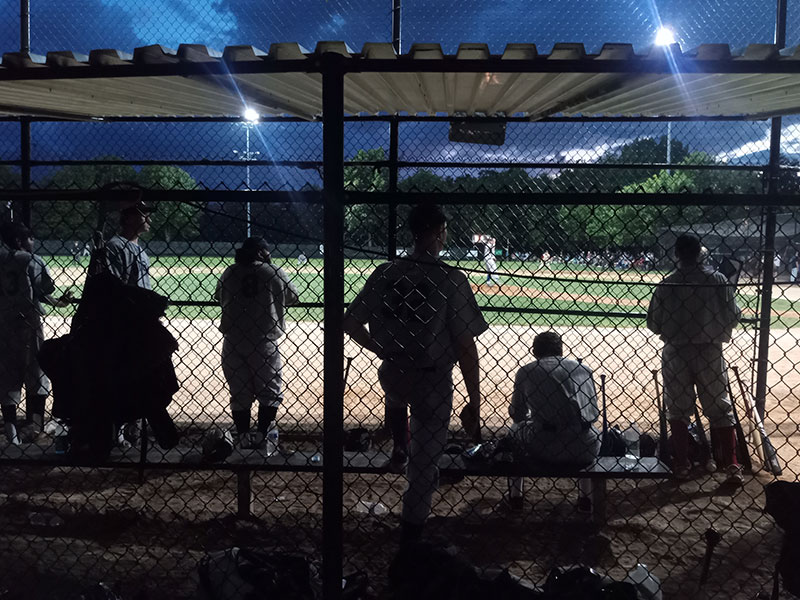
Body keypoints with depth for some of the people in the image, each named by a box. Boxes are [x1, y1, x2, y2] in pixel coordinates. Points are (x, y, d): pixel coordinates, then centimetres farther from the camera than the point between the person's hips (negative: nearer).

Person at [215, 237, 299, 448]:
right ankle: (261, 434, 2)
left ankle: (244, 437, 14)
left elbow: (220, 299, 12)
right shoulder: (274, 273, -5)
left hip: (233, 343, 3)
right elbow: (292, 297, 8)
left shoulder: (229, 273, 3)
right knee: (270, 392, 10)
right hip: (265, 342, -3)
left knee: (239, 393, 13)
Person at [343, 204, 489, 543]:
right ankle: (410, 534, 20)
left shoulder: (385, 274, -3)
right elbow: (466, 349, -15)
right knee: (424, 466, 11)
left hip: (391, 375, 4)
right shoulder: (451, 280, -15)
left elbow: (350, 324, 3)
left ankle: (399, 450, 40)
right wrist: (474, 403, -7)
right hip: (434, 384, -3)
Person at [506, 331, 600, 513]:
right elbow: (594, 414, 17)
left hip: (543, 451, -1)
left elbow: (517, 415, 17)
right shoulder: (583, 368, 13)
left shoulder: (525, 372, 8)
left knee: (516, 428, 31)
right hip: (584, 452, 2)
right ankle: (586, 498, 37)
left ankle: (514, 497, 35)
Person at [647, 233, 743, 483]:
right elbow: (733, 316, -2)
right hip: (710, 352, 1)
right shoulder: (718, 280, -5)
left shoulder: (667, 284, -8)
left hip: (676, 353, 0)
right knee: (720, 409, 9)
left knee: (678, 410, 12)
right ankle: (732, 465, 4)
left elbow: (654, 324, -6)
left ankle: (682, 464, 13)